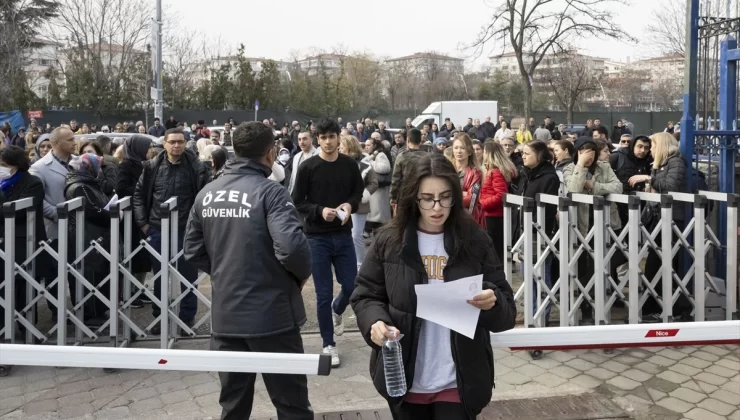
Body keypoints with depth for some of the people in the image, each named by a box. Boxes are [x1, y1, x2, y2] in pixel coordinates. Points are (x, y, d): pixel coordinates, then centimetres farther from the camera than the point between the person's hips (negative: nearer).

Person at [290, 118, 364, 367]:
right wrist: (320, 211, -20)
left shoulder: (350, 165, 1)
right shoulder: (308, 167, -6)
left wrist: (350, 205, -9)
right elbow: (297, 203, -4)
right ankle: (328, 345, 18)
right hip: (317, 237, -2)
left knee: (352, 286, 6)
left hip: (343, 236, 3)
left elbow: (359, 191, 12)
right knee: (323, 294, 3)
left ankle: (337, 310, 42)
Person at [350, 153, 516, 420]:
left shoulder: (475, 241, -4)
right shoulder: (389, 241, -3)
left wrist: (492, 303, -24)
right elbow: (365, 295, 4)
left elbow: (507, 312, -2)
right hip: (405, 380, 1)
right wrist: (375, 322, -17)